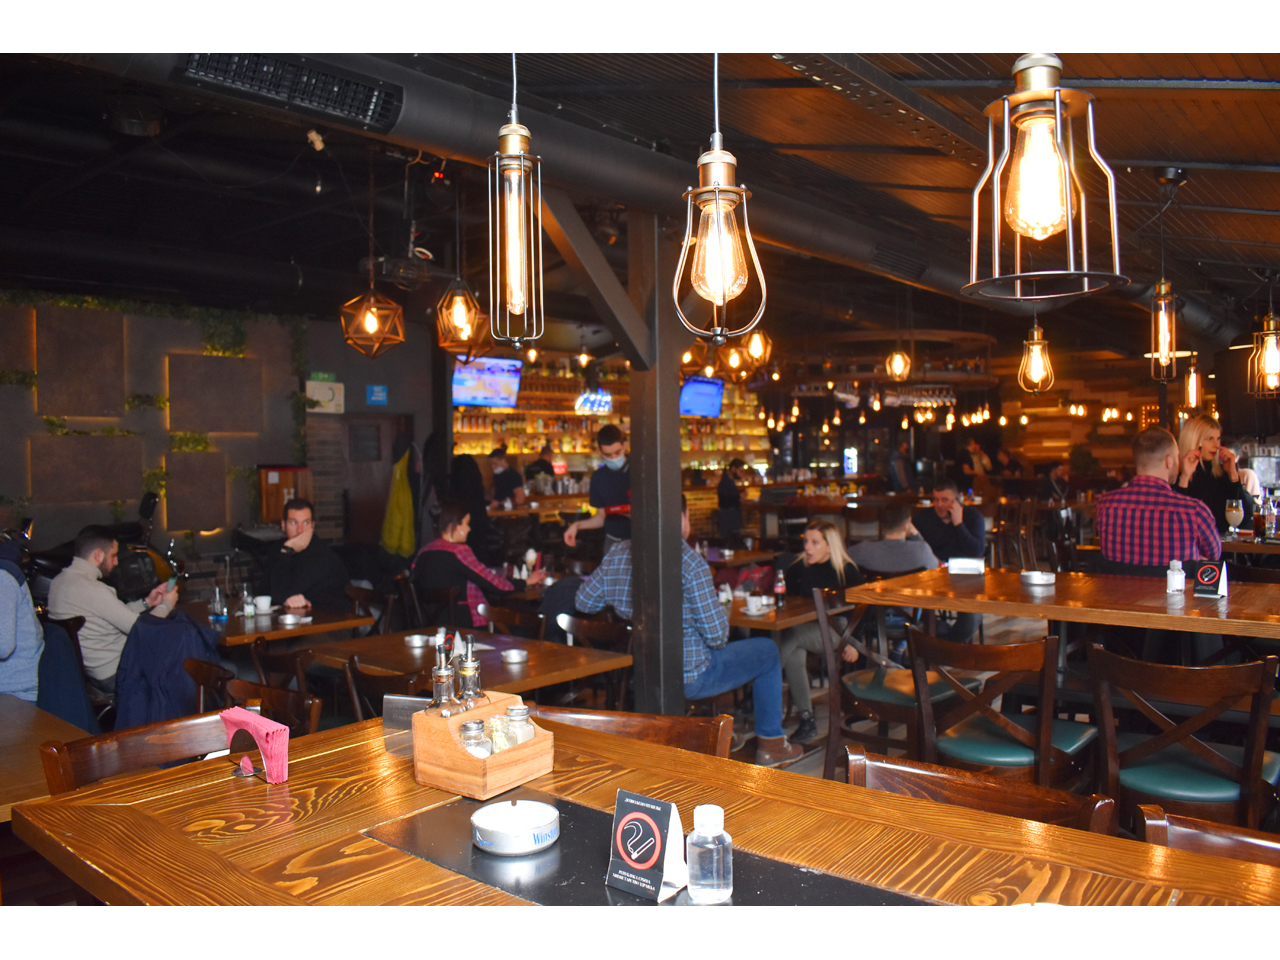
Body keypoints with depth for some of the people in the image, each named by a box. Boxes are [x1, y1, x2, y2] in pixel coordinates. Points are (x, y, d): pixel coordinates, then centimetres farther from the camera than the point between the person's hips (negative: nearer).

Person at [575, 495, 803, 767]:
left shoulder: (618, 554, -3)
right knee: (767, 650, 15)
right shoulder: (689, 562, -21)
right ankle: (770, 743, 25)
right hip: (687, 678, -7)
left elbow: (584, 601, 6)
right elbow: (716, 634, -19)